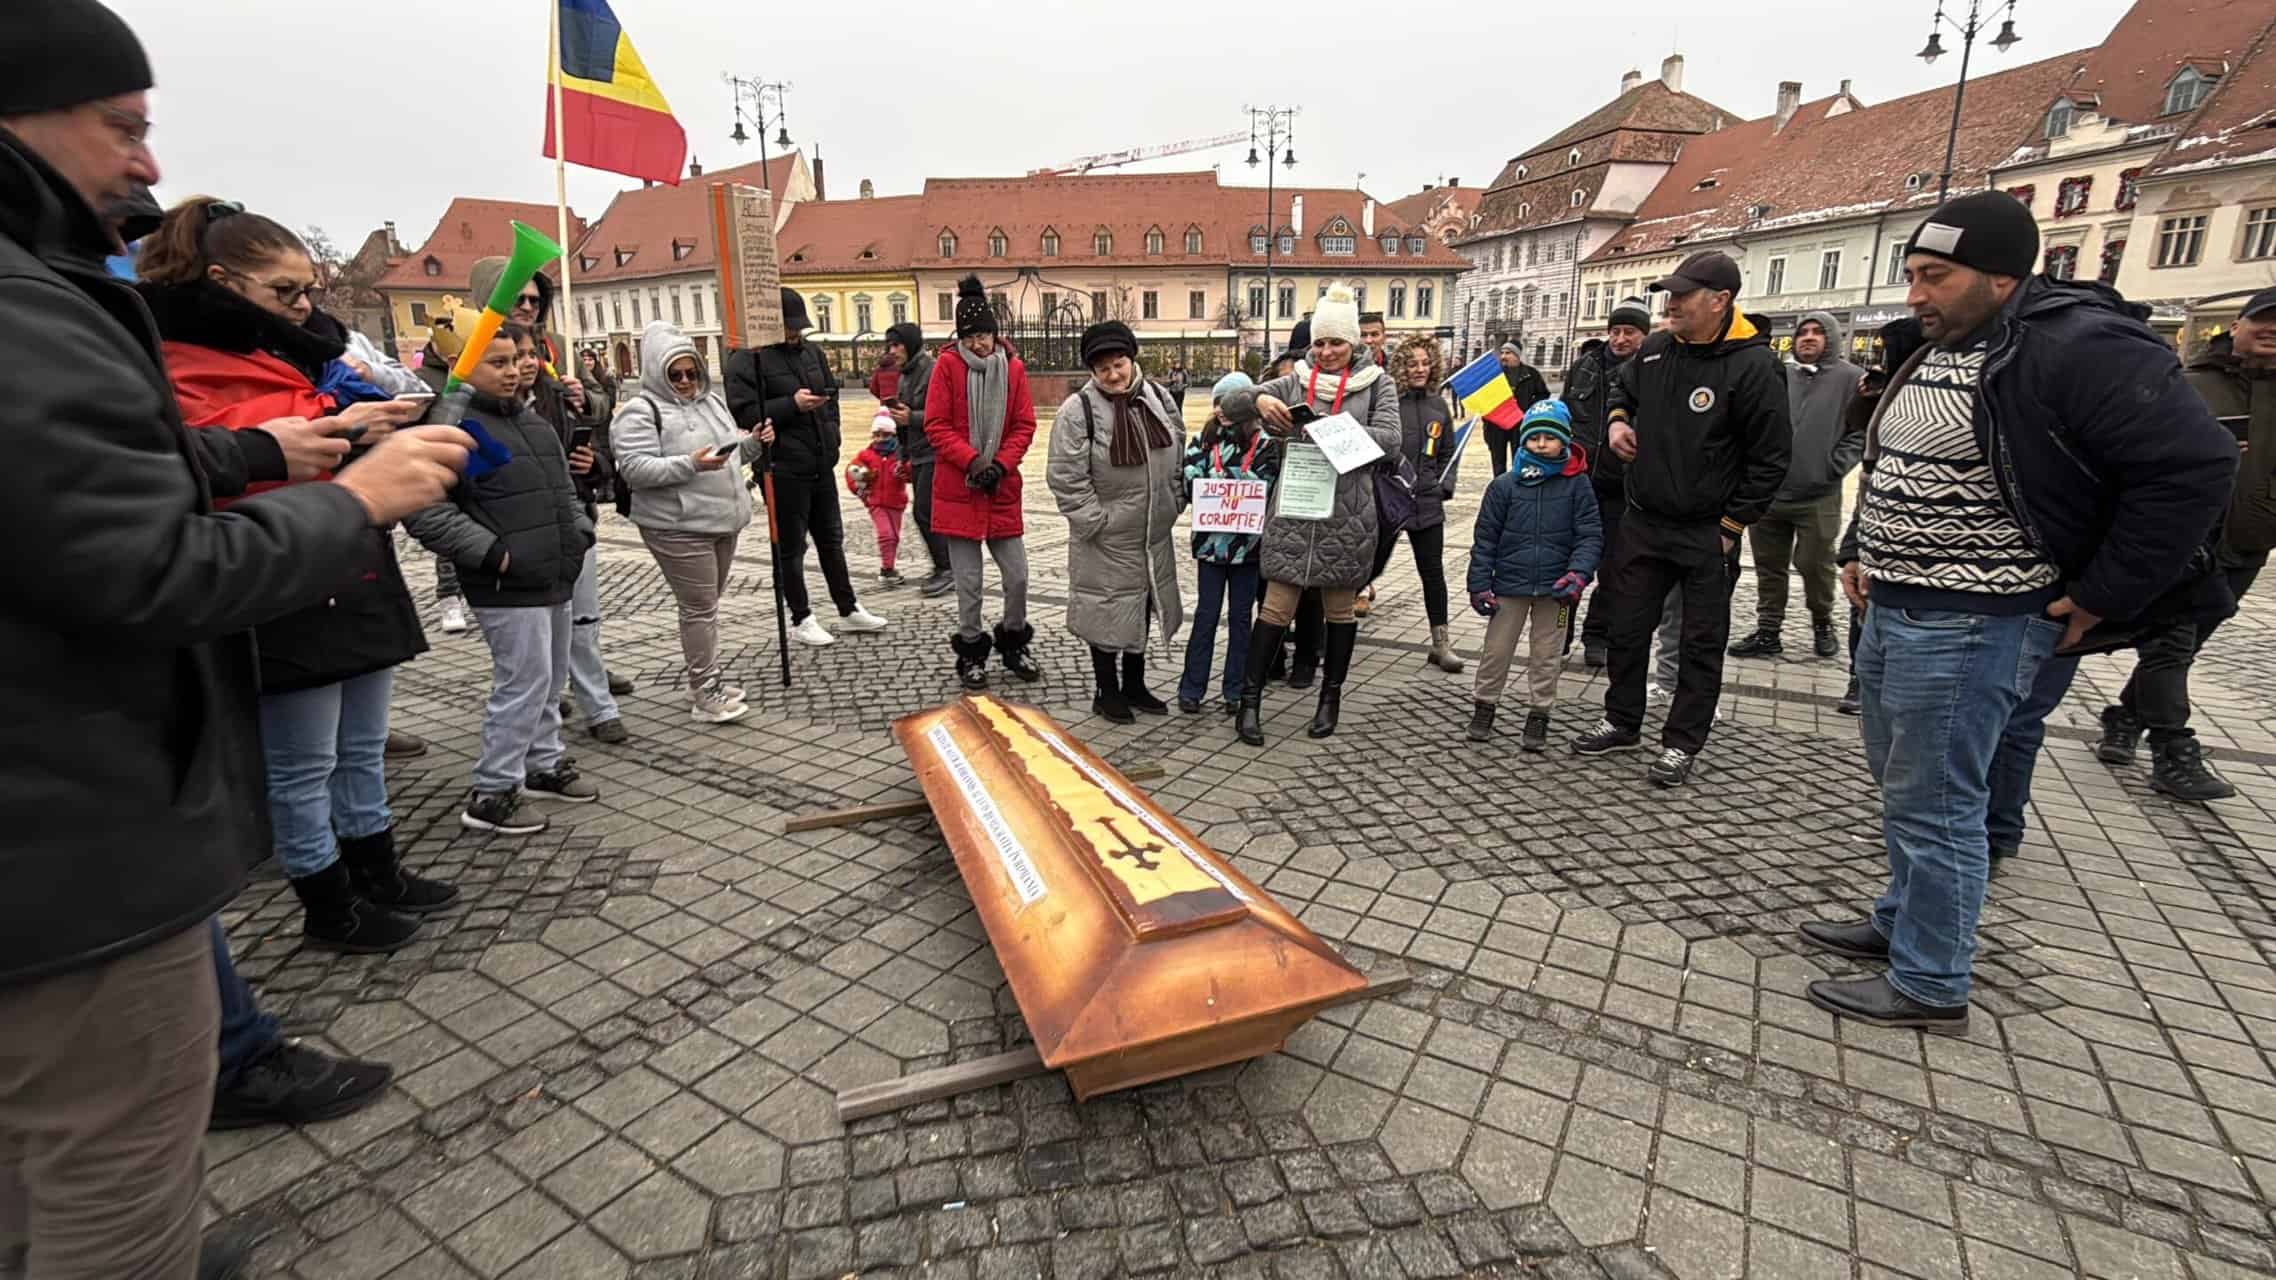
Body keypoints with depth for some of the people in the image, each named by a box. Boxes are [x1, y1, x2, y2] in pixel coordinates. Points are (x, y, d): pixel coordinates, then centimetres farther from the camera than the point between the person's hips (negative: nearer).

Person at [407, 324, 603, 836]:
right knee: (523, 684, -5)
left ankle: (544, 765, 32)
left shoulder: (534, 421, 16)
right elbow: (426, 511, -18)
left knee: (550, 680, 17)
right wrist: (493, 553, -20)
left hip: (554, 578, 9)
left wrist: (579, 534, 11)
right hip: (508, 584, -9)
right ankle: (490, 794, 8)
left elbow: (563, 488, 26)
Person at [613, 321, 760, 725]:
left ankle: (707, 679, 28)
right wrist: (689, 464, -27)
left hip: (722, 520, 8)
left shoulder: (711, 400, 14)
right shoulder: (641, 410, -9)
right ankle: (705, 694, 4)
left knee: (708, 604, 16)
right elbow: (633, 469, -18)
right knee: (699, 608, -4)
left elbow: (729, 452, 25)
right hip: (678, 527, -8)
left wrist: (752, 442, 5)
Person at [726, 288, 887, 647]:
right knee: (791, 547, 4)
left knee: (832, 540, 16)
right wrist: (791, 404, -23)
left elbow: (831, 392, 23)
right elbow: (743, 413, -17)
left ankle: (848, 610, 27)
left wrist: (831, 433, 10)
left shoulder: (811, 351, 11)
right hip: (783, 469, -7)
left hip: (822, 465, 7)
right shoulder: (747, 360, -10)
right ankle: (801, 620, 16)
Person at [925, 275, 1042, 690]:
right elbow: (935, 425, -6)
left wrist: (1001, 464, -10)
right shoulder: (947, 365, -3)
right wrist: (972, 459, -17)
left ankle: (1014, 644, 28)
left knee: (1017, 575, 5)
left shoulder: (1013, 368, 4)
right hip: (957, 490, -2)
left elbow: (1024, 425, 4)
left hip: (1002, 489, 2)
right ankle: (971, 653, 21)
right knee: (968, 581, 4)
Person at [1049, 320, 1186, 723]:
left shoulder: (1158, 397, 1)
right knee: (1108, 611, 5)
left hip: (1154, 533, 6)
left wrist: (1174, 505, 7)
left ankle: (1134, 686, 32)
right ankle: (1107, 692, 23)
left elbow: (1178, 455, 11)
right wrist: (1095, 521, -16)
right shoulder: (1078, 410, -15)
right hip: (1106, 538, -5)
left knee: (1141, 608, 16)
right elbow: (1066, 477, -16)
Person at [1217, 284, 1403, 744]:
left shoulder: (1376, 385, 4)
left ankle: (1331, 697, 28)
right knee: (1276, 607, 1)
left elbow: (1389, 439, -10)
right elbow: (1231, 404, 2)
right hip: (1292, 512, 0)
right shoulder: (1295, 382, 7)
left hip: (1346, 516, 0)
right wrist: (1259, 399, -21)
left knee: (1339, 609, 12)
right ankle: (1250, 699, 9)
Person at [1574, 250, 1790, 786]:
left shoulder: (1753, 365, -14)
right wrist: (1616, 419, 2)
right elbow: (1622, 390, 24)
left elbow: (1770, 457, -11)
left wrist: (1732, 525, -11)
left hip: (1707, 535, -5)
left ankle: (1681, 743, 19)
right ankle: (1622, 722, 29)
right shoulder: (1654, 349, 2)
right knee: (1628, 628, 13)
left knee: (1702, 644, 7)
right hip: (1642, 522, 5)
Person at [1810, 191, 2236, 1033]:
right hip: (1892, 611, 9)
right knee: (1901, 785, 20)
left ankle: (1930, 986, 14)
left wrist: (2099, 599, -16)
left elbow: (2193, 465, -19)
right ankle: (1904, 924, 37)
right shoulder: (1936, 353, 13)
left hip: (1970, 627, -9)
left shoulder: (2076, 347, -15)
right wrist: (1861, 550, 16)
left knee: (1933, 803, -1)